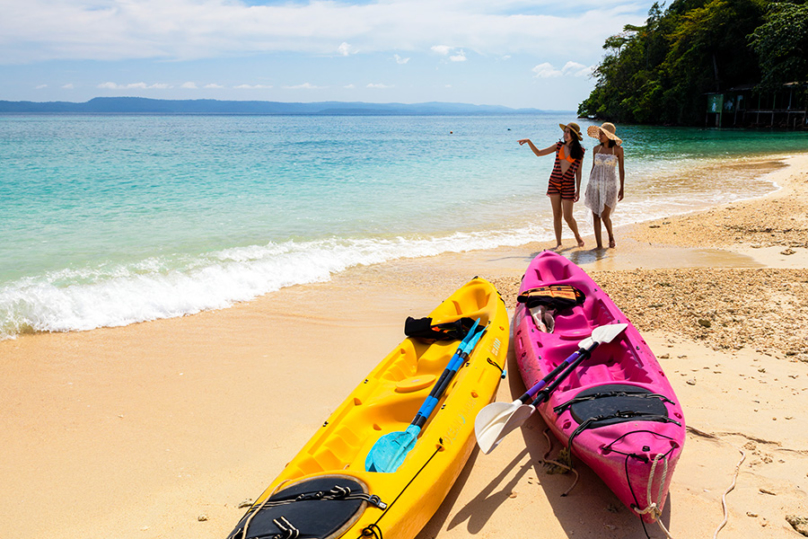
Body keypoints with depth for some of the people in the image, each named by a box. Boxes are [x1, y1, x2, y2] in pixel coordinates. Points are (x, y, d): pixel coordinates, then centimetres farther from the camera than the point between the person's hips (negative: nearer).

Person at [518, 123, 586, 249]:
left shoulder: (579, 151, 1)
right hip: (554, 183, 2)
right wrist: (529, 141, -2)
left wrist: (578, 191, 1)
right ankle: (558, 243, 11)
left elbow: (578, 172, 4)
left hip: (568, 185, -2)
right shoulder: (559, 146, 5)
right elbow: (539, 153, 9)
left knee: (568, 217, -4)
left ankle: (577, 236, 23)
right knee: (557, 215, 3)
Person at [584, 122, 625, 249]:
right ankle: (599, 245, 7)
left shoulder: (618, 149, -3)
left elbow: (621, 170, 1)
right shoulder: (596, 149, 6)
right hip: (595, 184, 3)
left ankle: (611, 236, 20)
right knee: (595, 216, 1)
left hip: (609, 185, -3)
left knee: (605, 216, -9)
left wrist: (622, 188, -2)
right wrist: (588, 186, 11)